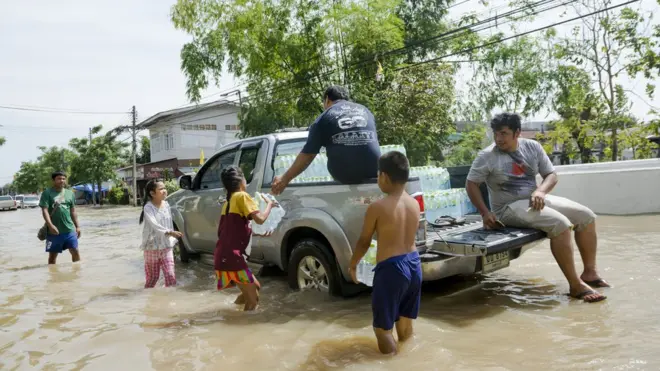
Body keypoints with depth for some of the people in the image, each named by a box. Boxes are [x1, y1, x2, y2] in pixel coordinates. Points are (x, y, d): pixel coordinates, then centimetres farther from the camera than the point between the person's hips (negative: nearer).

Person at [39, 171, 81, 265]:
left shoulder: (70, 193, 11)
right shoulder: (47, 193, -3)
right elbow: (44, 210, -11)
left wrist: (77, 226, 12)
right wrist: (50, 225, -23)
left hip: (69, 229, 3)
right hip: (54, 231, -3)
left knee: (75, 252, 2)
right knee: (52, 255, 8)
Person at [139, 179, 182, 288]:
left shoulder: (166, 205, 3)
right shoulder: (148, 207, -15)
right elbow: (154, 225, -30)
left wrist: (173, 239, 11)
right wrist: (169, 232, -43)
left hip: (167, 246, 4)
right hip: (152, 247, -4)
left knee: (170, 275, -5)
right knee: (152, 277, 9)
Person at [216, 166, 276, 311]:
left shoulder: (229, 201, 22)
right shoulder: (242, 196, -6)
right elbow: (260, 219, -15)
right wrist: (269, 204, 2)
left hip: (224, 257, 9)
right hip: (231, 257, -9)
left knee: (255, 287, 22)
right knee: (253, 299, -2)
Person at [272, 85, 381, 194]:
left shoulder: (324, 118, 9)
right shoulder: (365, 110, 19)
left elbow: (307, 154, 3)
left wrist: (285, 179, 9)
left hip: (344, 174, -1)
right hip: (372, 172, 2)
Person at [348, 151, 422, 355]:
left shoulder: (377, 207, -14)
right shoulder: (414, 204, 3)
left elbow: (364, 242, -3)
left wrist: (352, 264, 13)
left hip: (391, 268, -7)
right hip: (413, 264, 7)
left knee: (383, 327, 7)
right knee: (405, 322, 23)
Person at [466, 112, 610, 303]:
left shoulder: (532, 147, 3)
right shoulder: (487, 156, -12)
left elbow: (551, 175, 6)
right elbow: (471, 184, -8)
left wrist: (540, 191, -16)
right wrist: (485, 213, -16)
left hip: (536, 199, 7)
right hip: (510, 207, -7)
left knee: (587, 216, -1)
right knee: (560, 224, -29)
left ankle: (590, 272, 9)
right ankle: (576, 285, -21)